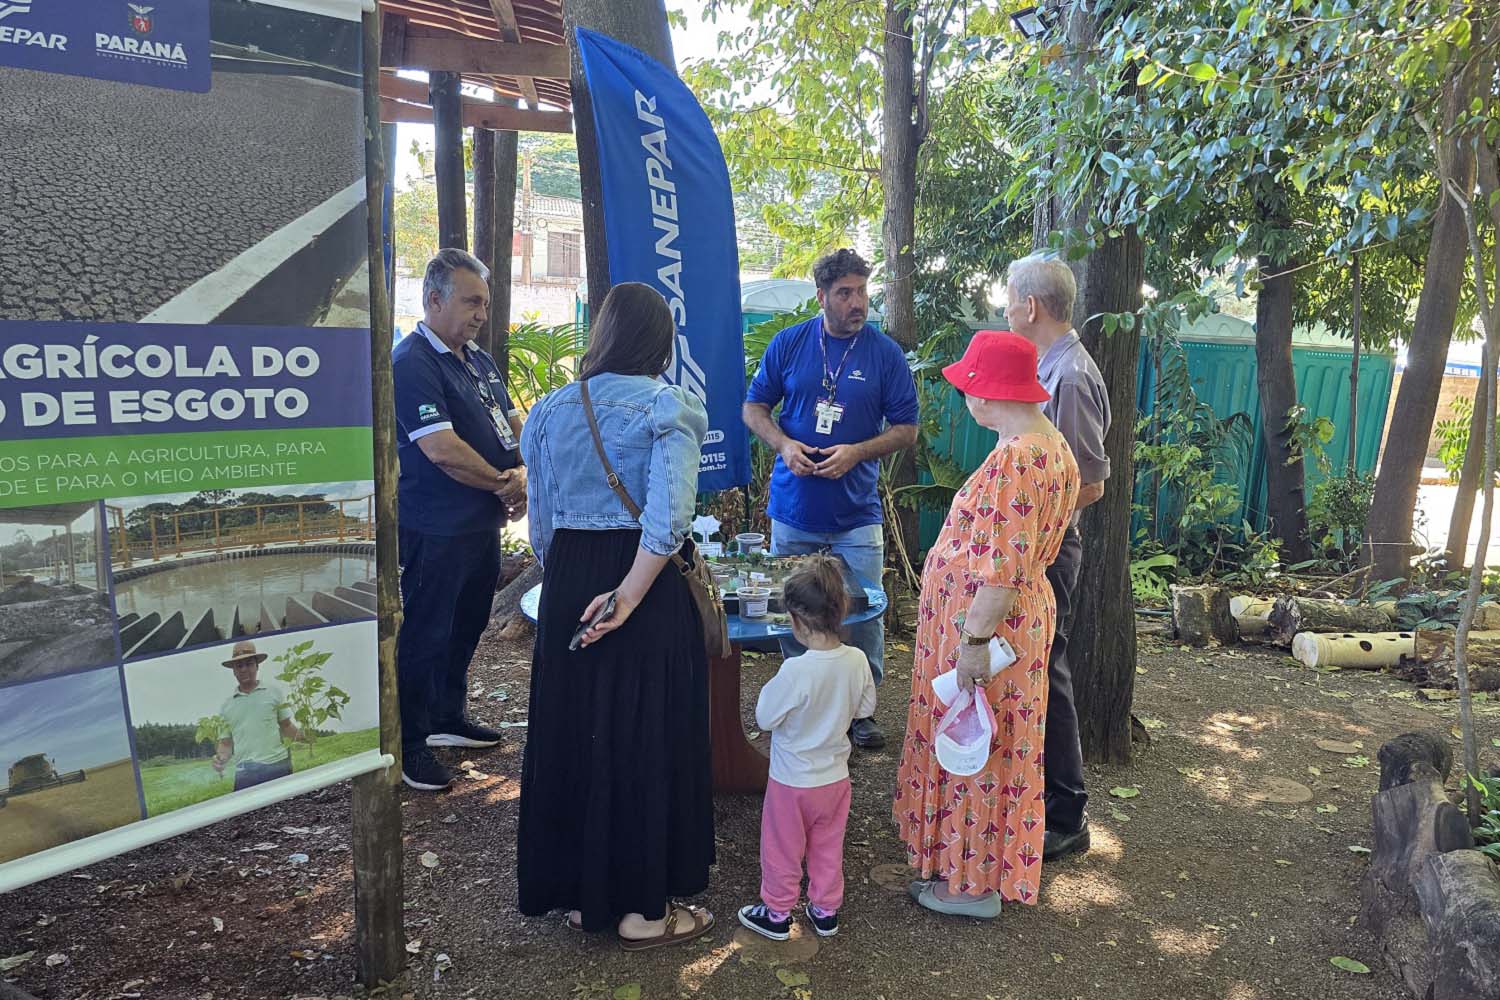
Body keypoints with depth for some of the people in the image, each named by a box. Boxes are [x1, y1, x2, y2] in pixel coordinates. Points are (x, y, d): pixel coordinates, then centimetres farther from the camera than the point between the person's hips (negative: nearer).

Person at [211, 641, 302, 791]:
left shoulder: (273, 693, 9)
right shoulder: (226, 705, 14)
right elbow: (226, 743, 16)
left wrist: (303, 735, -7)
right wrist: (221, 759, -4)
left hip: (278, 765, -1)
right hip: (244, 772, 1)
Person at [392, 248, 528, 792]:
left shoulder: (479, 360, 12)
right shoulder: (412, 363, -16)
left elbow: (513, 426, 13)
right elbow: (441, 449, -24)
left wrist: (523, 472, -8)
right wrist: (502, 483, -13)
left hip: (483, 523, 9)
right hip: (436, 531, -9)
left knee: (466, 627, 20)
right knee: (424, 636, 2)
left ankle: (448, 718, 37)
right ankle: (409, 744, 15)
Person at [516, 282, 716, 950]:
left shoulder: (552, 410, 5)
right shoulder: (668, 408, -8)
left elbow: (540, 524, 9)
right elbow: (668, 519, -21)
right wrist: (628, 595, -17)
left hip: (566, 585, 4)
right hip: (650, 587, -4)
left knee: (570, 732, 15)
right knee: (647, 738, 7)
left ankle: (579, 894, 29)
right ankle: (643, 907, 18)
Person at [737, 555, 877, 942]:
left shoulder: (795, 671, -31)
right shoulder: (857, 661, -14)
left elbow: (765, 718, -19)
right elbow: (866, 708, 1)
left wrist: (770, 689, -3)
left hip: (792, 780, -5)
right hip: (835, 776, 5)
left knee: (783, 848, 16)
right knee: (828, 847, 23)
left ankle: (777, 913, 32)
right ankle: (826, 909, 37)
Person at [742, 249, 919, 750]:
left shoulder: (885, 353, -3)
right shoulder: (788, 344, 0)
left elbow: (906, 429, 0)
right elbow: (754, 407, 7)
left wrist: (856, 452, -16)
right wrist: (783, 444, -12)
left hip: (856, 516, -1)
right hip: (793, 510, 2)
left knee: (864, 615, 3)